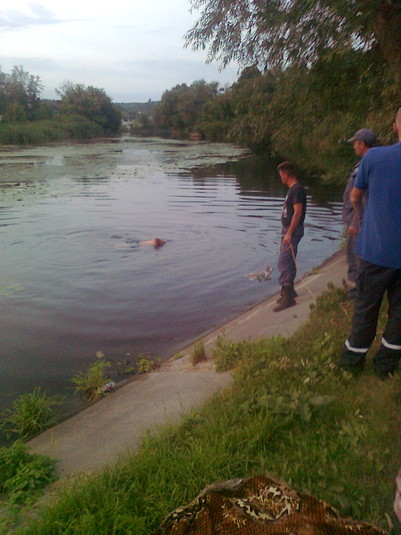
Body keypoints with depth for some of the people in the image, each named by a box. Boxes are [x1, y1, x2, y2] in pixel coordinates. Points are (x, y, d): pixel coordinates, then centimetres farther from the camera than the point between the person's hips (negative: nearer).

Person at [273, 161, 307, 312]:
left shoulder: (297, 189, -15)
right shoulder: (292, 189, 15)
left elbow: (297, 212, -22)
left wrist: (289, 234, -23)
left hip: (292, 231, -10)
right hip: (288, 230, 10)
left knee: (284, 263, -11)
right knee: (288, 262, 18)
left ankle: (288, 296, -7)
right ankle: (289, 290, 30)